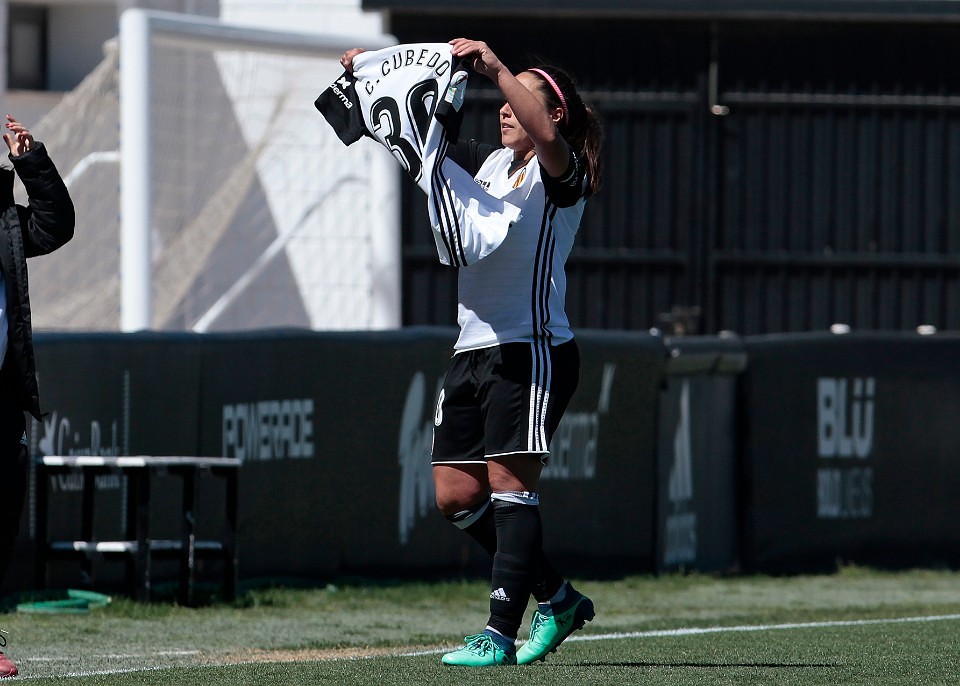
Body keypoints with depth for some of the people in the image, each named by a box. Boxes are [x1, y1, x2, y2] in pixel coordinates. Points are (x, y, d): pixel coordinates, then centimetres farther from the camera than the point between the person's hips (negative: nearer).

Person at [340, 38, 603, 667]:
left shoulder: (559, 173, -6)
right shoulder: (486, 162, 16)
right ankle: (558, 598, 19)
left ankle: (500, 634, -13)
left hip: (533, 349, -8)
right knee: (456, 495, 6)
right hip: (474, 350, 8)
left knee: (510, 482, -13)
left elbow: (546, 137, -29)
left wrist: (497, 69, -31)